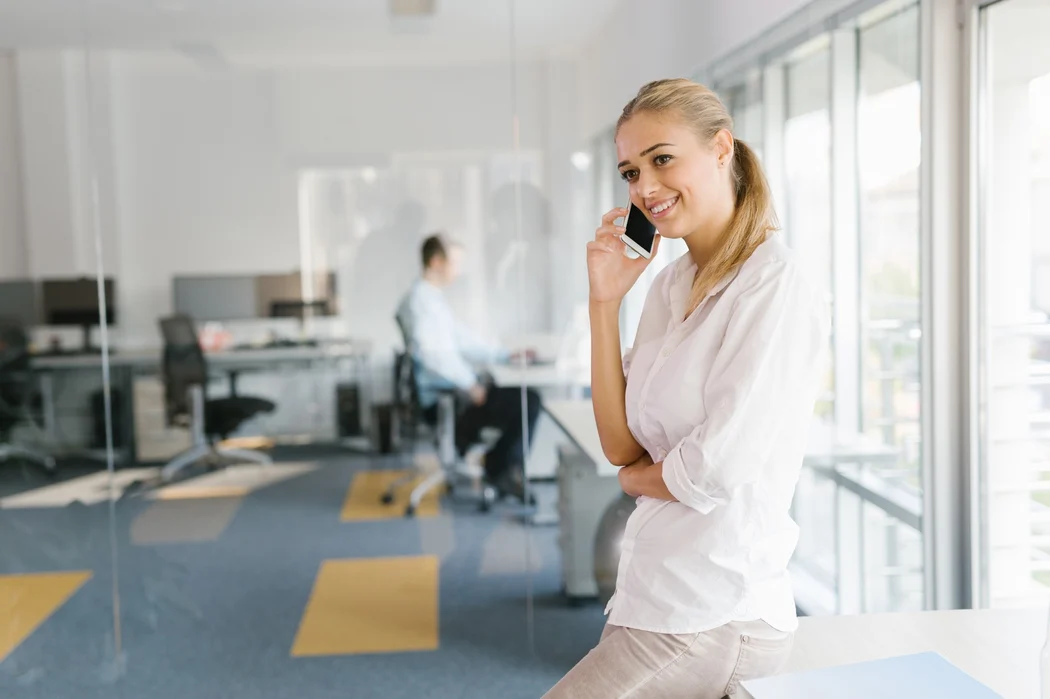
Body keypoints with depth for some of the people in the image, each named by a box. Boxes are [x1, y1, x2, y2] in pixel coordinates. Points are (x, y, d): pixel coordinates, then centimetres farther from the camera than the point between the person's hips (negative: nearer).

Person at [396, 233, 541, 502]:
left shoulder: (434, 298, 17)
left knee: (527, 397, 4)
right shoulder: (420, 300, -16)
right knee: (527, 402, -14)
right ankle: (502, 470, 3)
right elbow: (432, 351, -27)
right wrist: (471, 384, -22)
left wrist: (506, 356, 13)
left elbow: (463, 339, 20)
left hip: (452, 389, 10)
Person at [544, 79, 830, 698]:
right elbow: (621, 445, 2)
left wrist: (636, 478, 1)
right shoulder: (671, 283, 8)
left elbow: (713, 472, -20)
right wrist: (606, 300, -3)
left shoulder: (777, 288, -16)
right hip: (652, 595, 7)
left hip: (713, 622, -7)